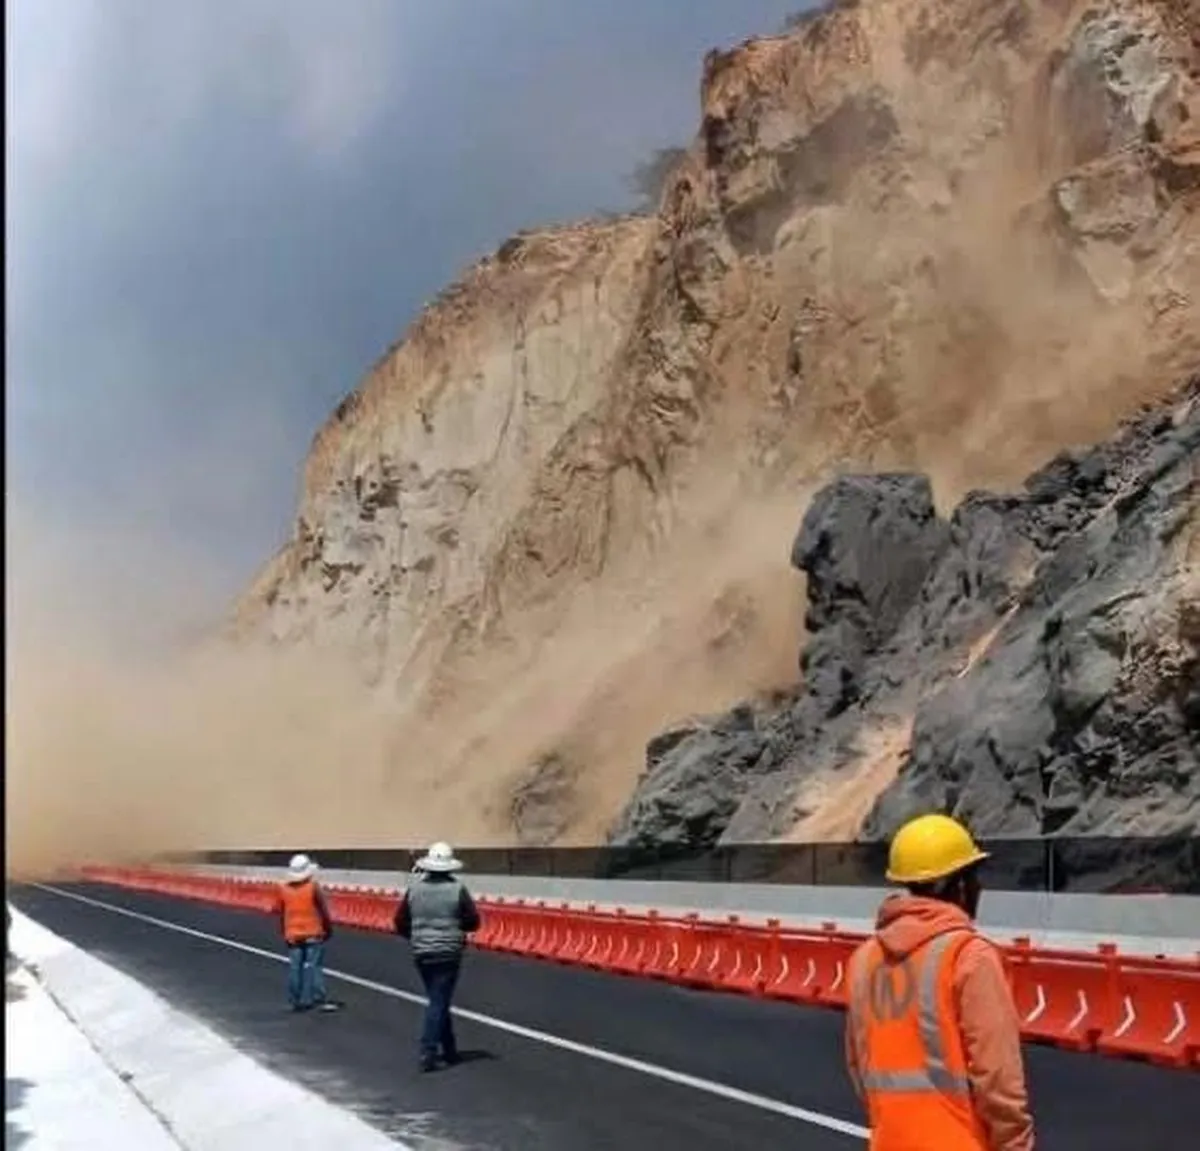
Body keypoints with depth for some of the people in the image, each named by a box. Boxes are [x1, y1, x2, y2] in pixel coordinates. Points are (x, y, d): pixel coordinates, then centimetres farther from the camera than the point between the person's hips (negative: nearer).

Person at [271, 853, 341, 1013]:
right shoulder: (313, 887, -11)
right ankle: (319, 999, -3)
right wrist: (328, 928, 6)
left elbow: (280, 913, 7)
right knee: (313, 967, -2)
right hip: (313, 934, -3)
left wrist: (285, 932, 18)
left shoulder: (283, 889, 0)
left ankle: (296, 1001, 12)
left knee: (294, 968, 7)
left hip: (292, 935, 4)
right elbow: (323, 910, -8)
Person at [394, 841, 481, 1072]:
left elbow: (400, 922, 4)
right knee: (438, 1003, 0)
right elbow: (473, 922, -6)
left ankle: (450, 1051, 24)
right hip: (448, 953, -4)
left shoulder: (414, 888, -1)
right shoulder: (457, 889, -10)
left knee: (439, 1001, 17)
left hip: (422, 953, 4)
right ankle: (427, 1055, -6)